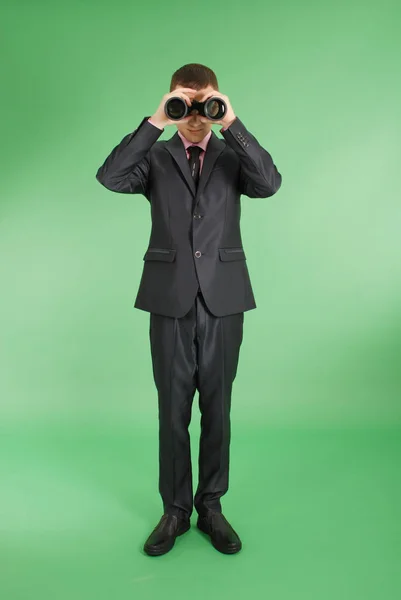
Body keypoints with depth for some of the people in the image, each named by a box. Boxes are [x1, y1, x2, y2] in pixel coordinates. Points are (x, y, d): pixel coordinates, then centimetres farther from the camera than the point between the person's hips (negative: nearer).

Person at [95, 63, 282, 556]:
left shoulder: (233, 156, 9)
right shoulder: (155, 156, 8)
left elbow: (270, 184, -12)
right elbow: (109, 177, -11)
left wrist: (233, 124, -14)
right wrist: (154, 122, -14)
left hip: (223, 299, 1)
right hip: (170, 299, 0)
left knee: (217, 409, 8)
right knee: (173, 410, 7)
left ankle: (211, 506, 24)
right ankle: (175, 510, 22)